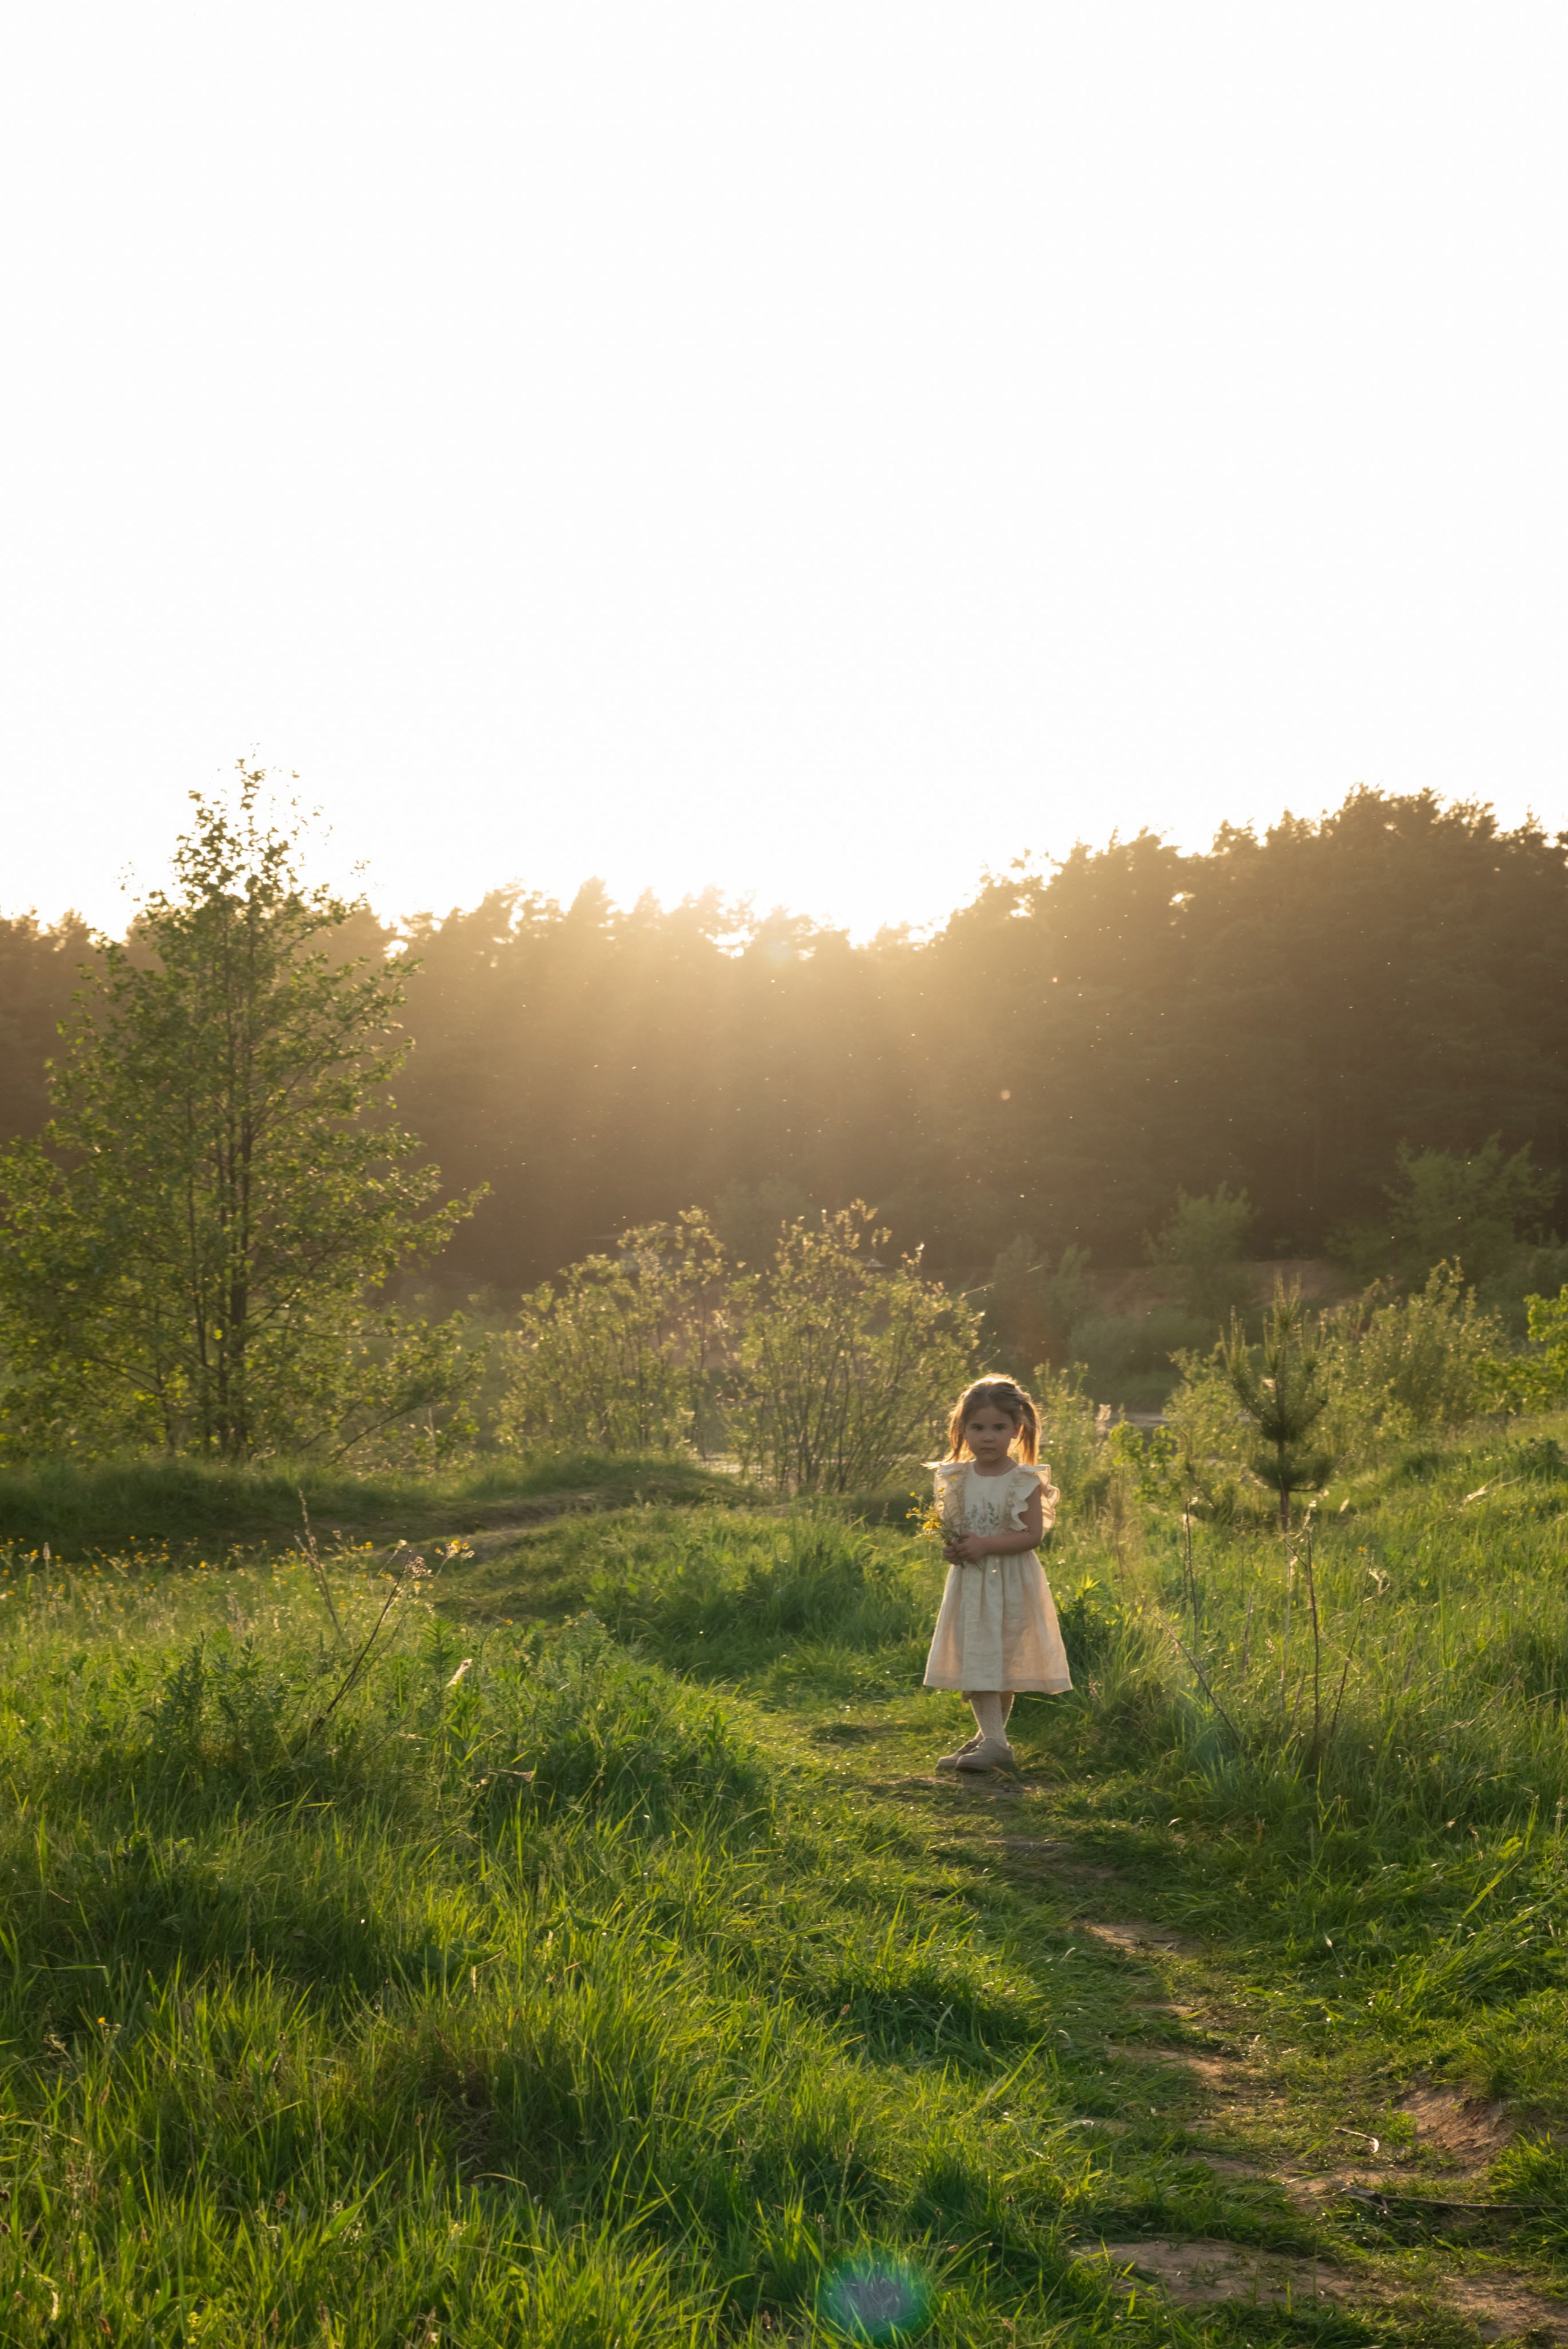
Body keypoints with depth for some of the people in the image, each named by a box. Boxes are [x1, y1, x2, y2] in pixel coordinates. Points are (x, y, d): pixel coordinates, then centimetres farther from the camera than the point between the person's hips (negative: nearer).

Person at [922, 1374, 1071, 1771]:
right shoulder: (958, 1479, 2)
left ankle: (990, 1736, 15)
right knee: (975, 1661, 0)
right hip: (970, 1584, 4)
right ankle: (992, 1740, 5)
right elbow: (947, 1525, 12)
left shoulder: (1025, 1481, -10)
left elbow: (1032, 1535, -15)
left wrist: (985, 1544, -23)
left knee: (1004, 1662, 5)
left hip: (1010, 1584, -3)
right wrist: (949, 1547, -10)